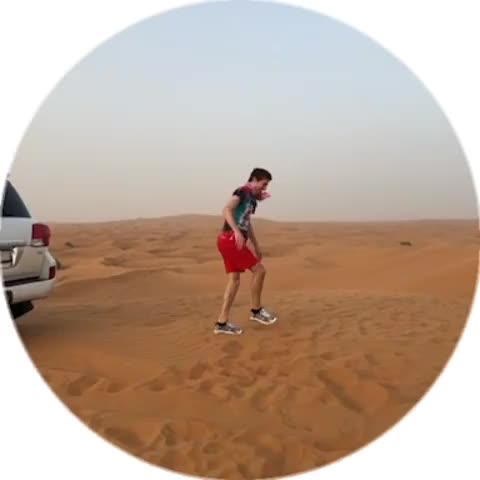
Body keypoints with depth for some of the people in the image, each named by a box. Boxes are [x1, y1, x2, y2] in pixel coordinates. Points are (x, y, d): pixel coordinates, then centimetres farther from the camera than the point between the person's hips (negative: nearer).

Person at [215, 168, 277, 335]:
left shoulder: (251, 197, 21)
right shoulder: (242, 192, -8)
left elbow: (247, 223, 30)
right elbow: (227, 210, -24)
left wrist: (256, 245, 33)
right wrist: (237, 232, -37)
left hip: (230, 241, 9)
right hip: (230, 240, -9)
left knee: (234, 279, 7)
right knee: (259, 270, -4)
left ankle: (222, 323, 7)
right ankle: (256, 310, 9)